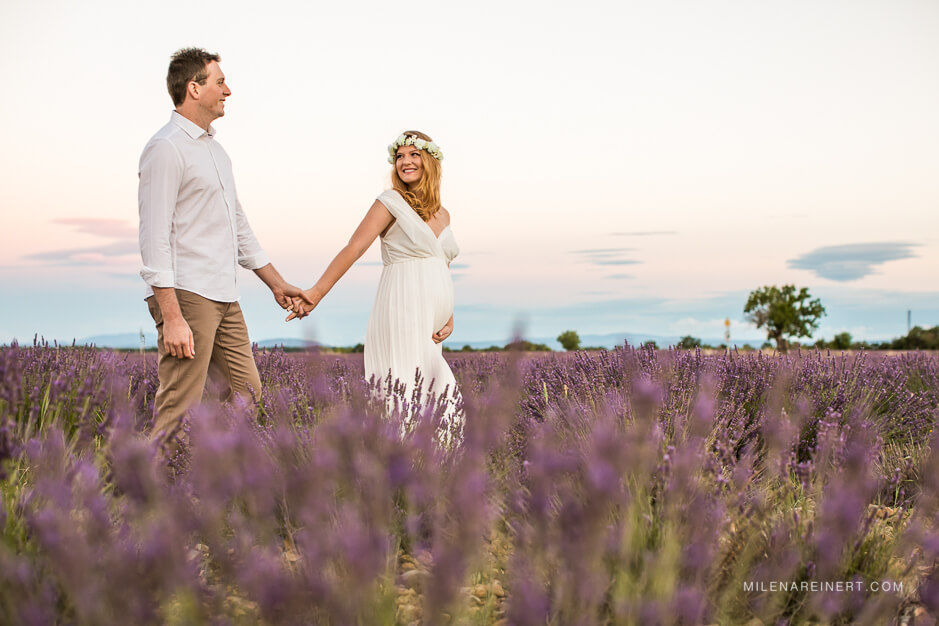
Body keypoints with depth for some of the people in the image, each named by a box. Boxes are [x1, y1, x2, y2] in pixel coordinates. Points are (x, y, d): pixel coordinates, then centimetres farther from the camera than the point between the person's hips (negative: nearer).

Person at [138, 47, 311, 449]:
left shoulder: (215, 148, 21)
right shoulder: (166, 148, -9)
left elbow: (238, 223, 28)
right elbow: (154, 236, -16)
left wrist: (276, 283, 26)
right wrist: (171, 317, -22)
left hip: (224, 297, 9)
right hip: (185, 295, -9)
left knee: (247, 393, 9)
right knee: (180, 409, -8)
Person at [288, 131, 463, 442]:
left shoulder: (443, 215, 19)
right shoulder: (391, 203, -1)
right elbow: (353, 249, -8)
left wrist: (449, 319, 10)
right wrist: (316, 292, -16)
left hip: (431, 323, 7)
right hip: (403, 313, -7)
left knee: (441, 396, 2)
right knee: (405, 393, -10)